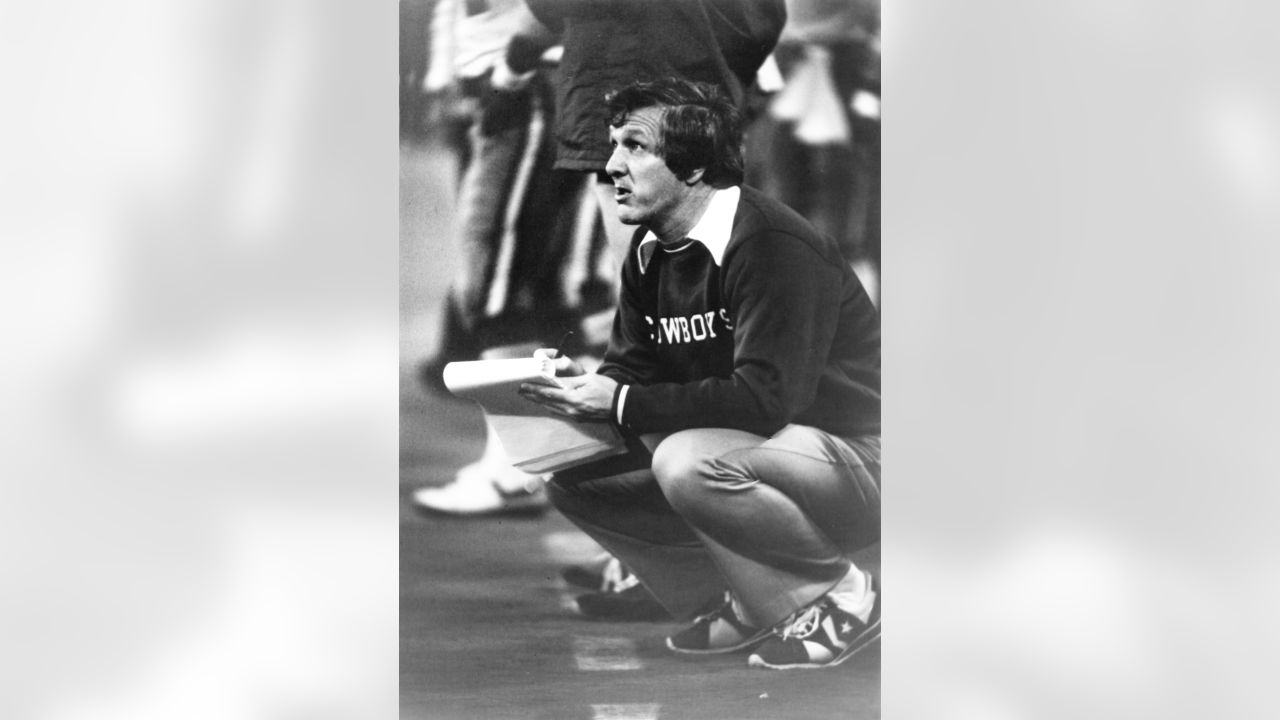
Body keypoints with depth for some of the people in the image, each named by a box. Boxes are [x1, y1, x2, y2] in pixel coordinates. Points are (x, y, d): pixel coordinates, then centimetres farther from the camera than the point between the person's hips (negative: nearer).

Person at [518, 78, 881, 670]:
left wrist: (622, 404, -28)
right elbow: (633, 368, 7)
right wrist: (581, 385, -17)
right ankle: (741, 607, 8)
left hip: (856, 460, -8)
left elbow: (766, 397, -29)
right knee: (573, 481, -3)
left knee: (689, 463, -34)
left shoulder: (771, 245, -23)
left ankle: (841, 598, -9)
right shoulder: (649, 251, 4)